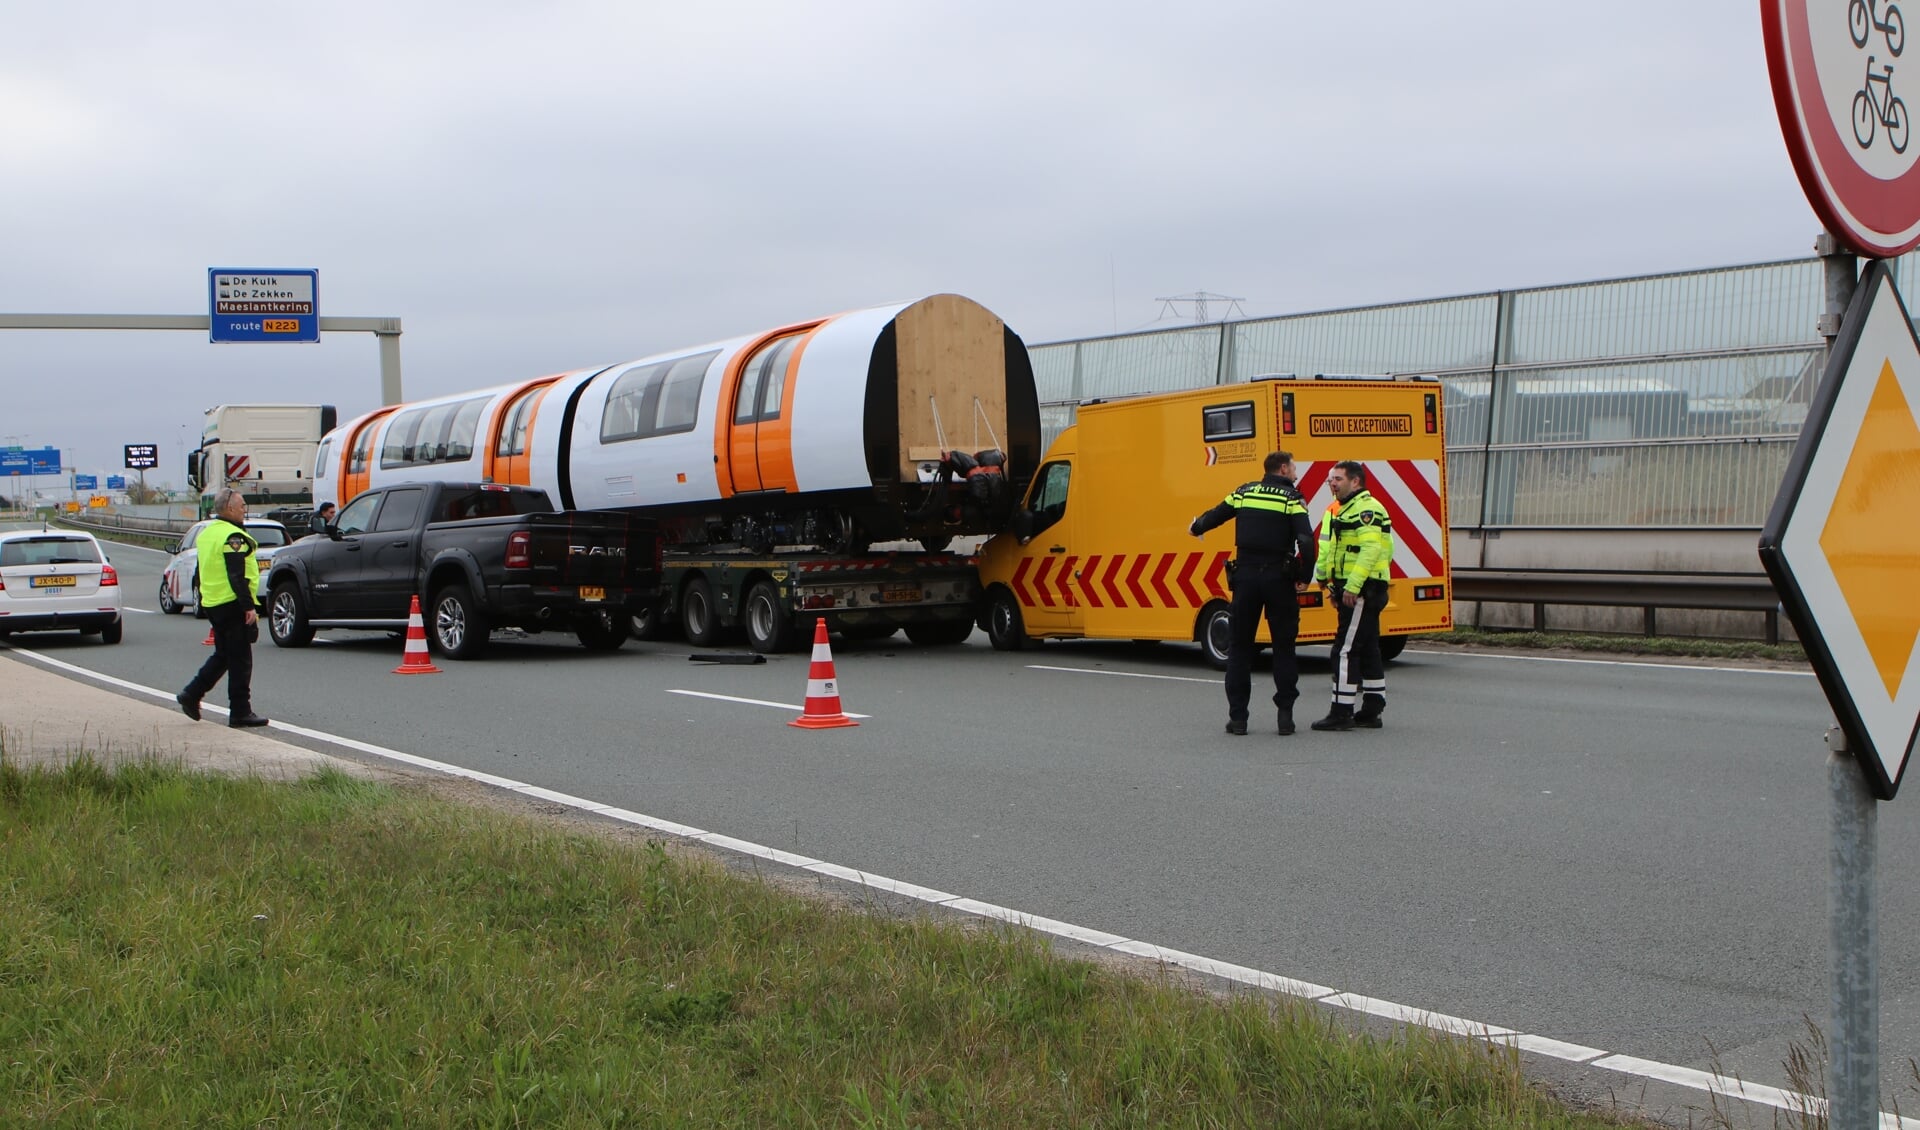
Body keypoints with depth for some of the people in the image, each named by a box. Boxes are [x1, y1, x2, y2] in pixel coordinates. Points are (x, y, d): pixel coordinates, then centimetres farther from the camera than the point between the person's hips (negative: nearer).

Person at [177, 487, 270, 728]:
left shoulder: (206, 534, 15)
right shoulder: (233, 536, -16)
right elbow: (237, 576, -22)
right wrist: (249, 606, -21)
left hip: (211, 605, 9)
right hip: (232, 604, -9)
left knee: (222, 655, 20)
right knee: (240, 660, -3)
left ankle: (191, 695, 14)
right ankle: (240, 712, -1)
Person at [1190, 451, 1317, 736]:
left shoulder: (1244, 493, 8)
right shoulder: (1291, 498, -3)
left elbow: (1215, 515, 20)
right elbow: (1306, 540, -15)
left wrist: (1196, 528, 42)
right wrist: (1304, 578, -7)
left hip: (1245, 576, 3)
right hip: (1278, 579, -3)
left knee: (1240, 646, 9)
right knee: (1284, 646, 7)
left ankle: (1237, 717, 7)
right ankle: (1285, 714, 3)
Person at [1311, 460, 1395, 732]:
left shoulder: (1367, 509, -13)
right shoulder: (1344, 509, 20)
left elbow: (1371, 549, -23)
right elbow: (1332, 551, 26)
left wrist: (1352, 587, -27)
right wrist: (1335, 586, 20)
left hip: (1362, 590, -11)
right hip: (1351, 590, 11)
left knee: (1346, 650, -10)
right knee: (1368, 649, 12)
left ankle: (1341, 713, -9)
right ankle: (1372, 711, 17)